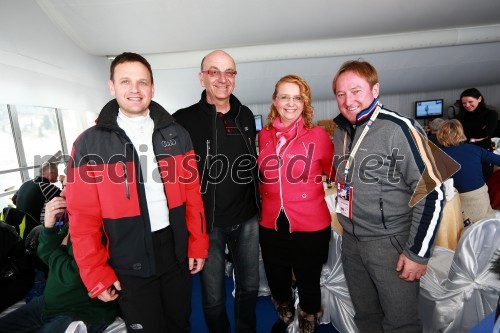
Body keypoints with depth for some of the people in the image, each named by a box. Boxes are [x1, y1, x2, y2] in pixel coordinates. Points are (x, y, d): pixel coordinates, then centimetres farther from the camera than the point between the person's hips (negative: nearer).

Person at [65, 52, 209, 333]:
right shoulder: (89, 144, -6)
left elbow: (193, 194, 1)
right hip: (129, 263, -2)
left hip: (177, 251, 3)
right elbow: (84, 217, -6)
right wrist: (96, 275, -5)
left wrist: (198, 245, 1)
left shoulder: (176, 134, 0)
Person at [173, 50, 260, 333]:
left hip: (247, 220, 4)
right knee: (214, 297, 14)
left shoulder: (246, 116, 5)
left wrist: (257, 204, 14)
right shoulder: (184, 119, -9)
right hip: (208, 223, -4)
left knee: (250, 286, 21)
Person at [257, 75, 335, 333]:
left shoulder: (318, 134, -9)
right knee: (277, 283, 24)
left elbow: (336, 174, 2)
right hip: (271, 227, 4)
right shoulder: (264, 136, 1)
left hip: (311, 228, -3)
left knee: (308, 285, 17)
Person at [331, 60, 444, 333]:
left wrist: (418, 252, -14)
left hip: (391, 242, -6)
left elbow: (432, 192, -15)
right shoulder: (341, 132, 6)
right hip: (351, 240, 6)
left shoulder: (399, 129, -15)